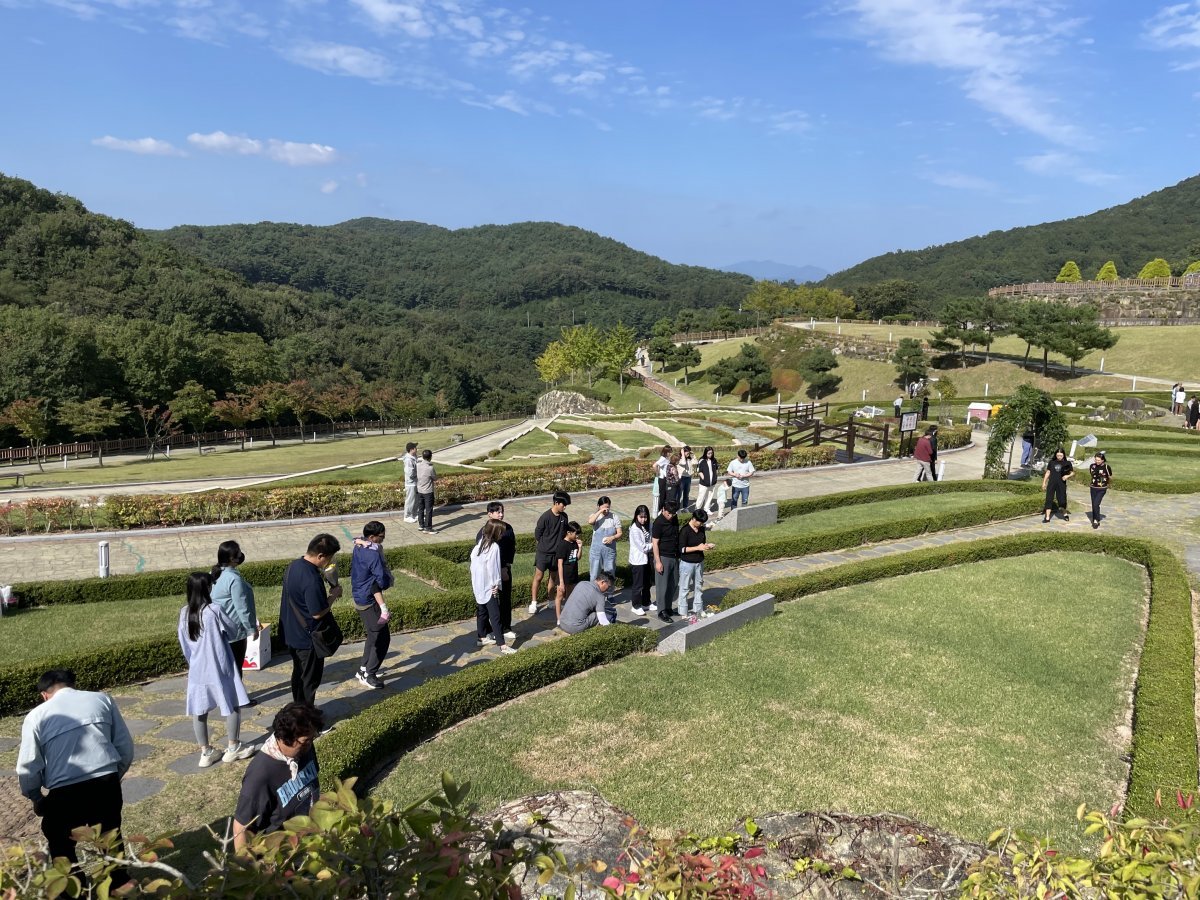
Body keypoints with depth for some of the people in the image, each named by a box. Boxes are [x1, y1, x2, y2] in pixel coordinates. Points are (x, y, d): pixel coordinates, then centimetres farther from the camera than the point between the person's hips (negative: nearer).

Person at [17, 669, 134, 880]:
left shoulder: (37, 715, 9)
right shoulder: (102, 699, 14)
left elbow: (28, 768, 5)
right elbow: (126, 747, 12)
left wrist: (36, 799, 22)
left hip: (65, 792, -2)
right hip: (106, 784, 3)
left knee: (61, 845, 25)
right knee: (110, 835, 28)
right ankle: (118, 883, 41)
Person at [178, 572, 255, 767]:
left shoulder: (184, 613, 0)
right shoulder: (213, 610, -17)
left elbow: (183, 643, 8)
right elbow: (232, 629, -4)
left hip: (197, 669, 6)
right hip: (219, 667, -5)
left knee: (199, 710, 11)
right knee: (233, 706, 8)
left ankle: (206, 752, 17)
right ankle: (233, 748, 14)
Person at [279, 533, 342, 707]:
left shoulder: (294, 565, -1)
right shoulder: (312, 580, -31)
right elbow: (317, 613, -25)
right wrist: (333, 595, -12)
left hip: (291, 632, 9)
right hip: (307, 636, -9)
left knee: (299, 673, 23)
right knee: (311, 677, 8)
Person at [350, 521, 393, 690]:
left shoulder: (358, 548, 5)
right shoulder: (373, 554, -24)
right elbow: (382, 581, -22)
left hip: (359, 598, 10)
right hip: (369, 601, -10)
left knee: (373, 636, 22)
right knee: (382, 638, -1)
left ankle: (363, 669, 31)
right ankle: (368, 674, 6)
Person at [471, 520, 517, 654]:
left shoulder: (479, 544, 5)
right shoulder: (494, 547, -19)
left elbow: (473, 561, 9)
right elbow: (493, 568, -19)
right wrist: (495, 585, -9)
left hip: (478, 586, 8)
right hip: (489, 587, -8)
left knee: (482, 612, 20)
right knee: (495, 616, -7)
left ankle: (482, 638, 31)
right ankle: (502, 645, -6)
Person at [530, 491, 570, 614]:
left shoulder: (564, 517, -1)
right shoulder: (545, 517, -18)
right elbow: (537, 535, -8)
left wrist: (559, 546, 9)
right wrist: (544, 546, 3)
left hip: (557, 553, 5)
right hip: (543, 552, -5)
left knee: (553, 577, 14)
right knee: (538, 577, 0)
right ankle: (533, 602, 9)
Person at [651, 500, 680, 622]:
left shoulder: (674, 519, 5)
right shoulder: (658, 523, -17)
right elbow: (655, 543, -16)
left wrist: (678, 555, 17)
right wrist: (658, 562, -18)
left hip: (674, 557, 7)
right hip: (663, 558, -7)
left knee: (673, 584, 13)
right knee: (662, 585, -1)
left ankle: (667, 607, 25)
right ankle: (661, 611, 7)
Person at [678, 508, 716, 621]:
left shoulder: (701, 529, 3)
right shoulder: (685, 530, -18)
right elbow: (682, 549, -20)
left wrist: (707, 546, -6)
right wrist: (698, 548, -24)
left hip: (699, 562, 7)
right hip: (687, 563, -7)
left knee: (699, 586, 17)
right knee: (685, 588, 4)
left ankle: (698, 610, 30)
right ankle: (683, 612, 15)